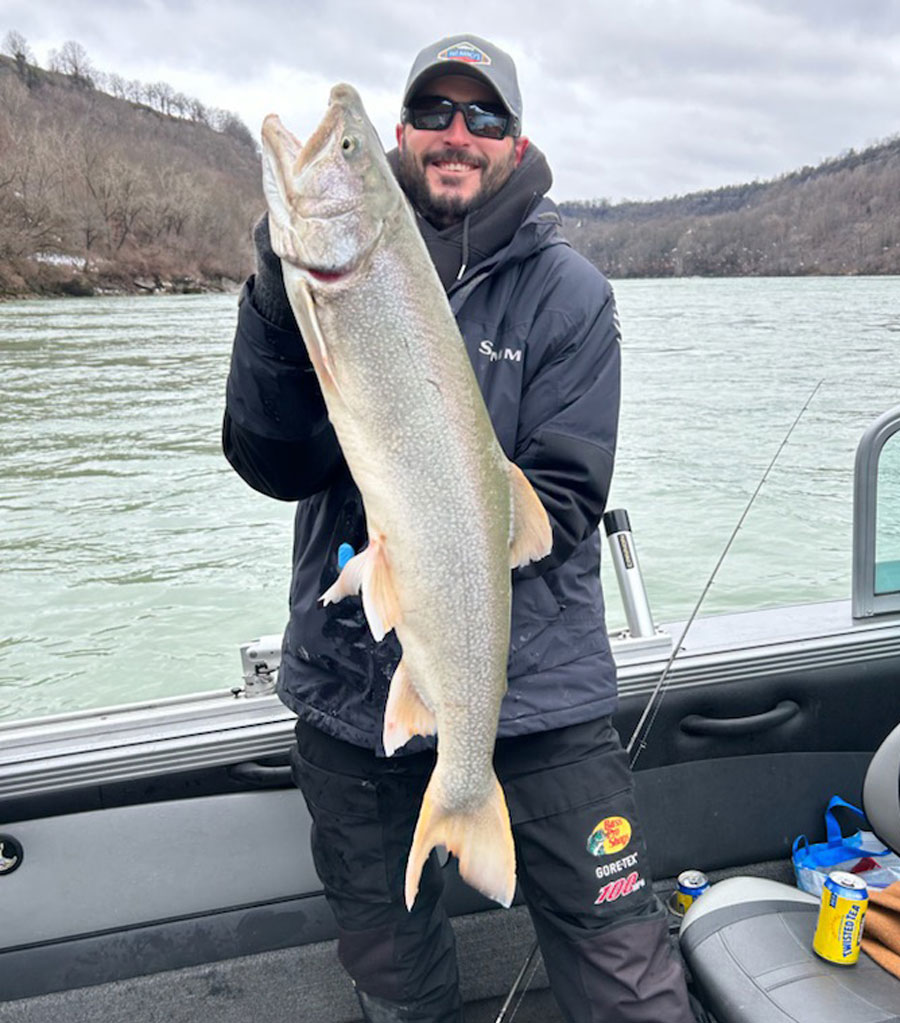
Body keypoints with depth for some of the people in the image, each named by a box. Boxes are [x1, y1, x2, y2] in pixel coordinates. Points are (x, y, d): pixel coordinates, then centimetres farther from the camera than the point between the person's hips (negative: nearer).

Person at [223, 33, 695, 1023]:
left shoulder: (568, 293, -2)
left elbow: (563, 498, -8)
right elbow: (276, 466, -9)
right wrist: (280, 307, -24)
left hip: (534, 689, -2)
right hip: (351, 690, 3)